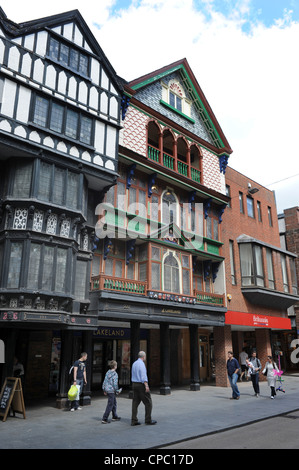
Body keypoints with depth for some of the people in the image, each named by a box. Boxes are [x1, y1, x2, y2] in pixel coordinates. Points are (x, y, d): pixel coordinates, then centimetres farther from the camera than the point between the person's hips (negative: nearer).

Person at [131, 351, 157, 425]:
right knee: (148, 402, 2)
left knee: (135, 403, 8)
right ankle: (148, 420, 6)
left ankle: (133, 421, 7)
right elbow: (143, 375, -23)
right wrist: (146, 386, -27)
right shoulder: (141, 364, -14)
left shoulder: (134, 363, 12)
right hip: (141, 384, -8)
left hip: (134, 384, 8)